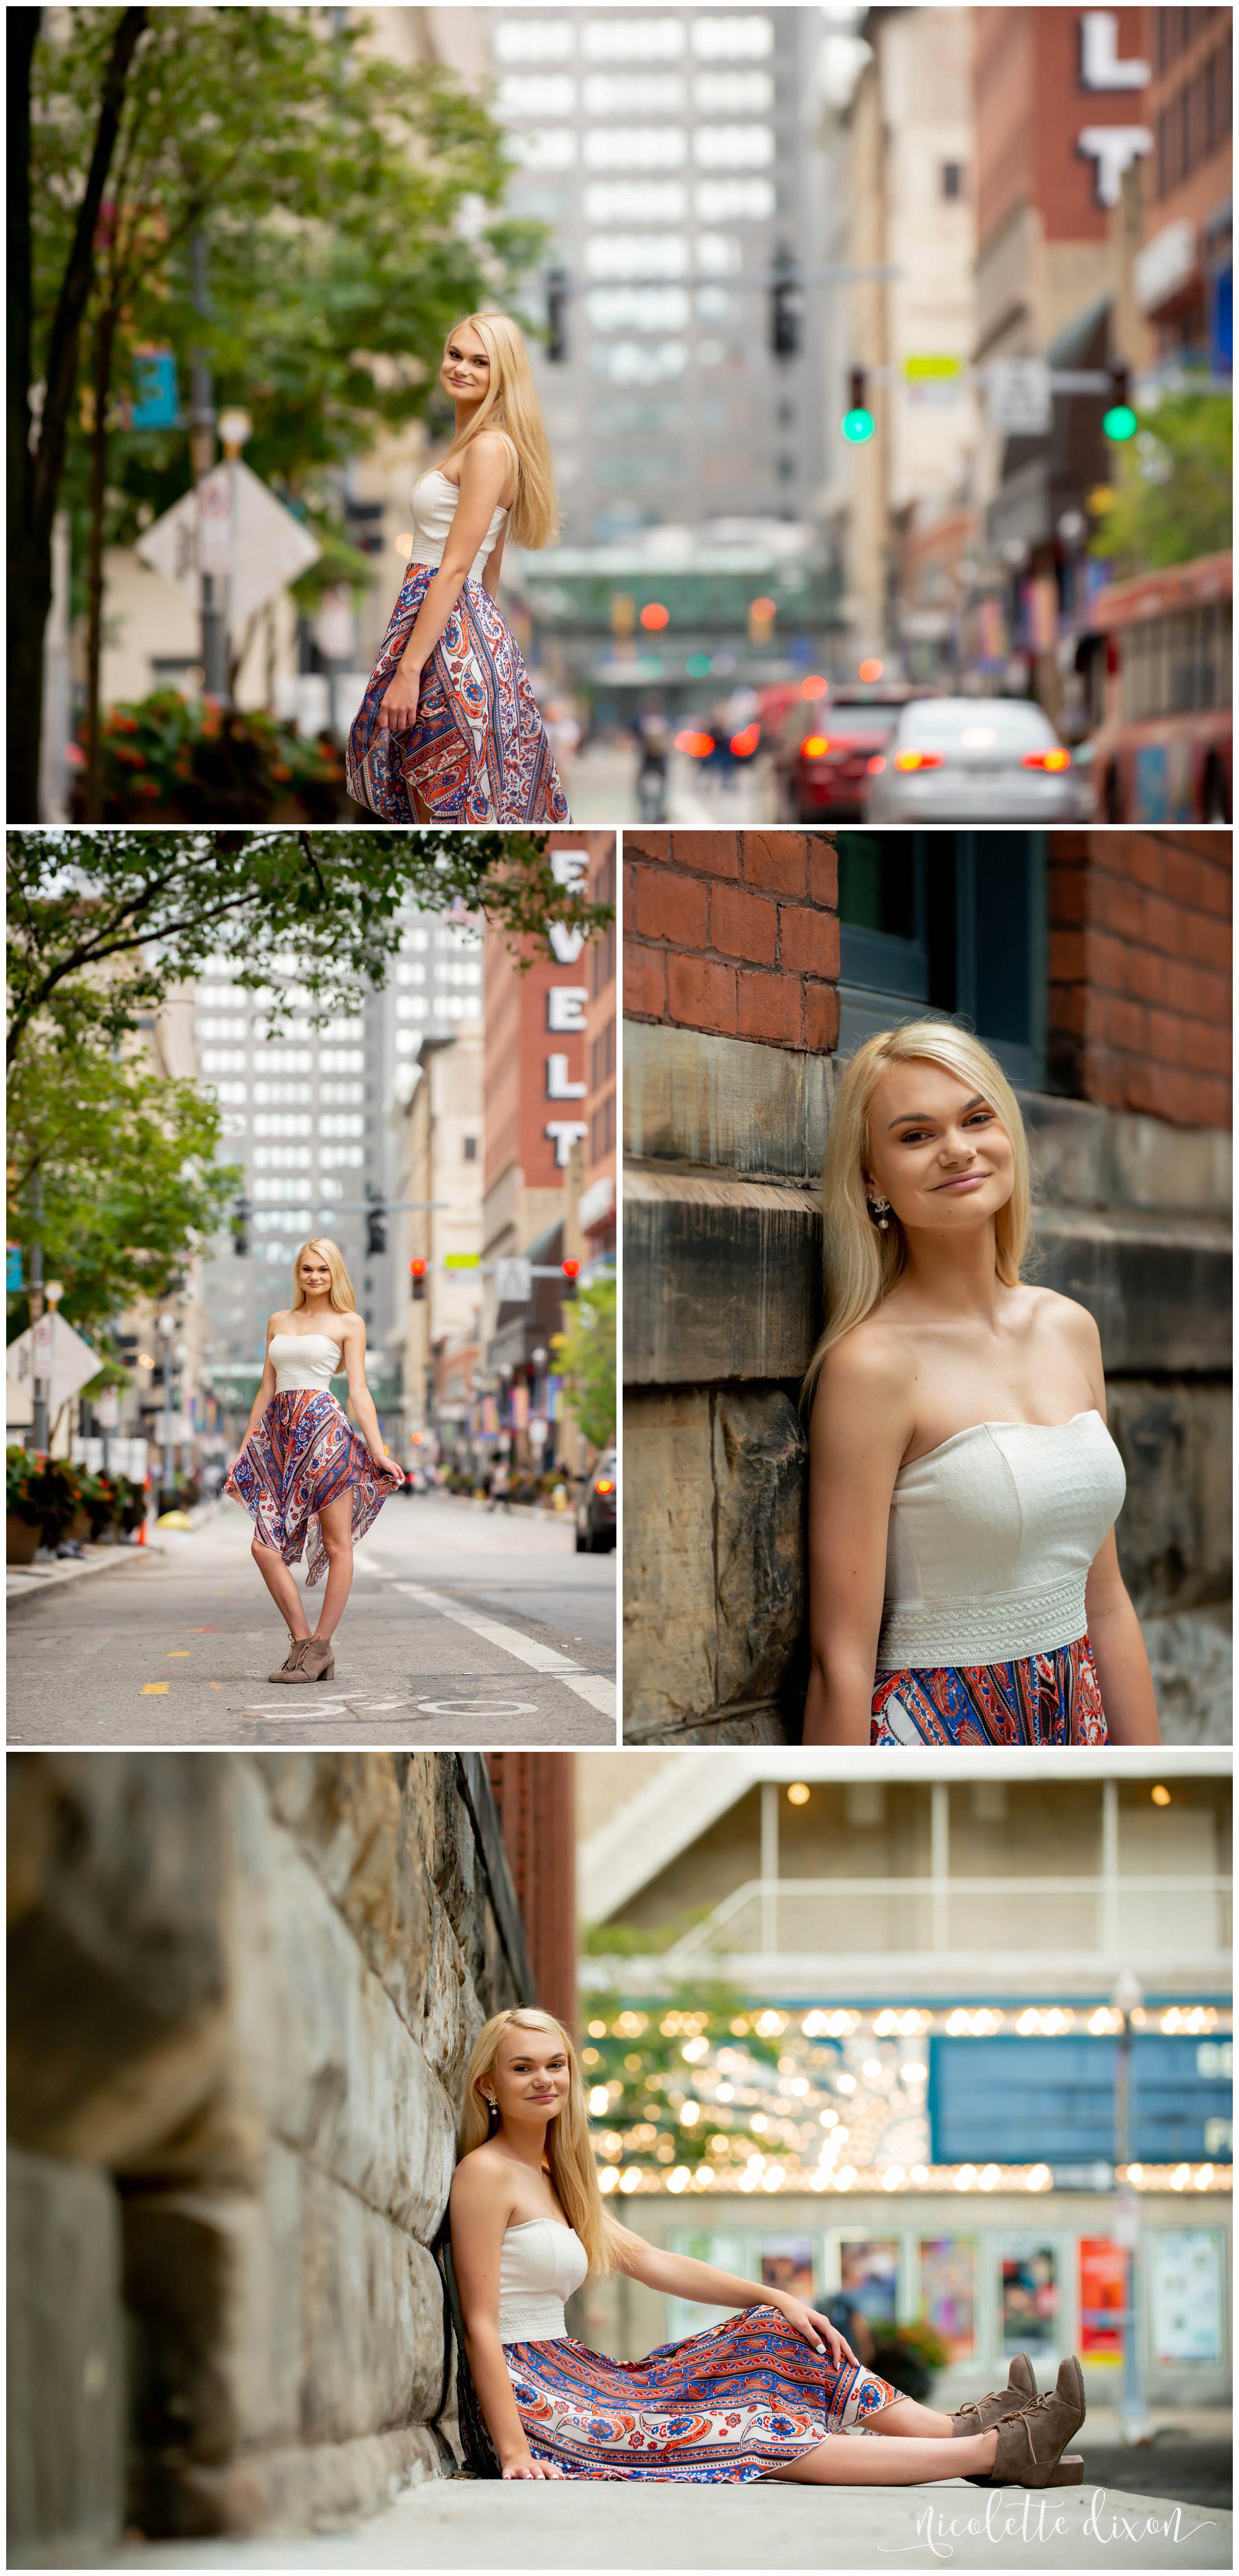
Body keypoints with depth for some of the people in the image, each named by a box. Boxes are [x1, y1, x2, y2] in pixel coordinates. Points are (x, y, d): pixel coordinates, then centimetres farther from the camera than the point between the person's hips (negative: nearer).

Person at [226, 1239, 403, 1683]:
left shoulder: (348, 1323, 6)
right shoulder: (279, 1322, 18)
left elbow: (359, 1392, 0)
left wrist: (379, 1451, -10)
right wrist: (244, 1448, 16)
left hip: (324, 1431, -4)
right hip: (280, 1435, 5)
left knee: (337, 1546, -5)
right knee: (265, 1546, -6)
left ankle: (319, 1647, 1)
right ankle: (303, 1642, 0)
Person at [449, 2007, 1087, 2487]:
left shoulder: (555, 2176, 18)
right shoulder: (485, 2173, -11)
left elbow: (650, 2261, 19)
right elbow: (480, 2324, -16)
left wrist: (777, 2299, 13)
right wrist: (514, 2452, -23)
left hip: (579, 2380, 10)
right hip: (533, 2404, -10)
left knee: (773, 2335, 6)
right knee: (756, 2438, -13)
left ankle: (959, 2428, 2)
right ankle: (999, 2452, -15)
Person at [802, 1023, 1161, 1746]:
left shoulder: (1070, 1329, 8)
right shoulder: (873, 1363, -13)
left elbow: (1105, 1604, 11)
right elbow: (842, 1659, -15)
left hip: (1076, 1724, 6)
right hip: (937, 1734, -6)